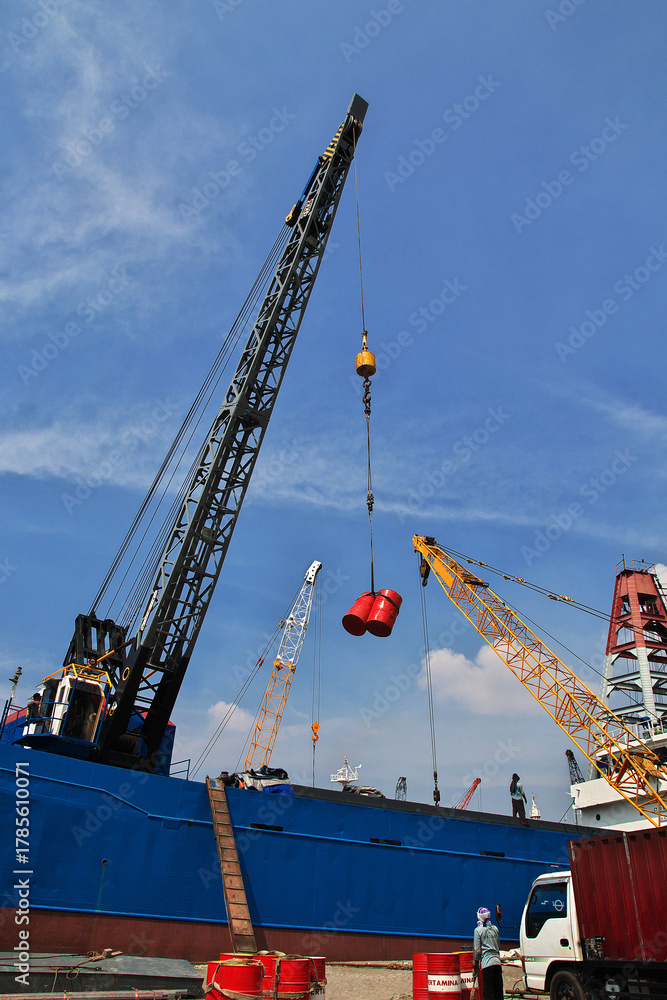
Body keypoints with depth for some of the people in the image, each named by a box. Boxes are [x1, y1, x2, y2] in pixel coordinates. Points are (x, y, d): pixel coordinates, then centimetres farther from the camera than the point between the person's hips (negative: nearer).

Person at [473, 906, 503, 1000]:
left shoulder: (478, 930, -4)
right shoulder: (495, 928, 11)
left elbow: (477, 950, -4)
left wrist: (475, 966, 4)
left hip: (487, 964, -5)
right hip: (497, 961, 5)